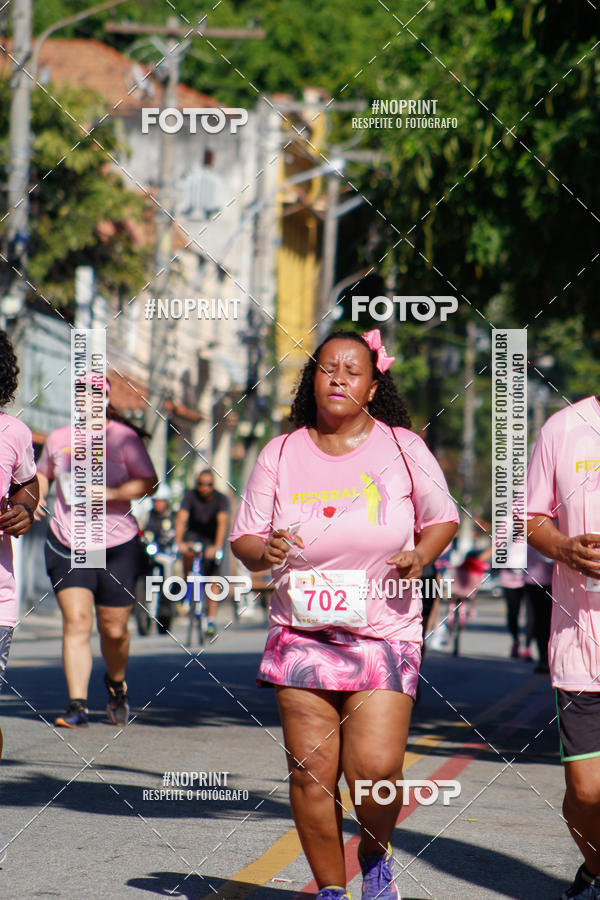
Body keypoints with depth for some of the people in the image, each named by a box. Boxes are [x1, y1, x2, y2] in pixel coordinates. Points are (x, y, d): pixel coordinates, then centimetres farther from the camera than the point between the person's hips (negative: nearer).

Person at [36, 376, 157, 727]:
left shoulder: (124, 438, -3)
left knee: (114, 629, 5)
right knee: (76, 621, -13)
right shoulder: (58, 439, 8)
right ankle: (78, 705, -13)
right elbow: (43, 475, 26)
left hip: (117, 544, -2)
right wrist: (33, 502, 7)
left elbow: (149, 483, -7)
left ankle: (117, 683, 36)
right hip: (67, 544, 2)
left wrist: (110, 494, -20)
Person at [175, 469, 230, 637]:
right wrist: (178, 542, -44)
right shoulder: (190, 496, -17)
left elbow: (222, 522, -32)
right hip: (194, 535, 1)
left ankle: (211, 621, -5)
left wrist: (217, 546, -47)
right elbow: (181, 518, -29)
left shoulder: (221, 499, -19)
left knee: (212, 578, -10)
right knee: (189, 552, -34)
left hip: (212, 539, -1)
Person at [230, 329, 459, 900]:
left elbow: (442, 519, 13)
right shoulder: (281, 455, 4)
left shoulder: (402, 448, 2)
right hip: (302, 633, 2)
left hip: (384, 633, -1)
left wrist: (419, 557, -7)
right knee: (310, 772, -3)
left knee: (375, 767, -14)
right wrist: (263, 551, -15)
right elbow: (242, 541, 8)